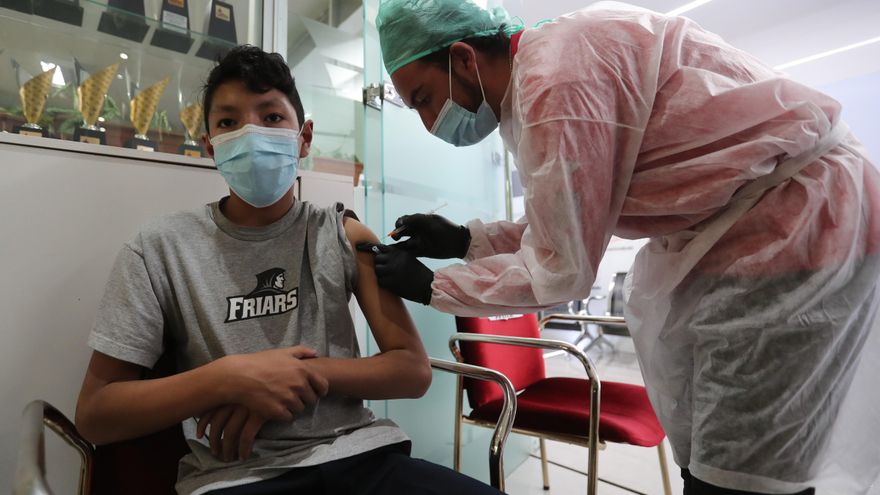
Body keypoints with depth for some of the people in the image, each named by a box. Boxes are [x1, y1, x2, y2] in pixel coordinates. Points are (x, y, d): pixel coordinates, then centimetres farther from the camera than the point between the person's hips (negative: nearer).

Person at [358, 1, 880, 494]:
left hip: (800, 218, -9)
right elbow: (567, 227, 12)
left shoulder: (556, 78, -23)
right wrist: (464, 240, 3)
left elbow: (560, 268, -20)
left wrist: (430, 285, -9)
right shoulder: (538, 73, 8)